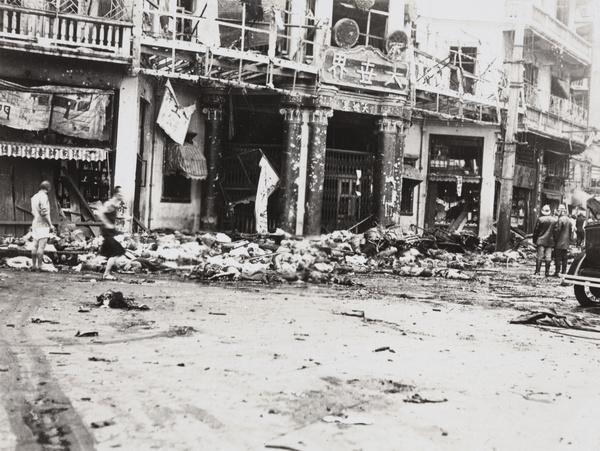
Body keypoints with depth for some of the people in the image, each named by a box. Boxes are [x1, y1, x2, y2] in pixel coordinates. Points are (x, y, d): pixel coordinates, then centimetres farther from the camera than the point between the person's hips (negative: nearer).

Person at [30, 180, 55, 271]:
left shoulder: (34, 197, 15)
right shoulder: (43, 197, -14)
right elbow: (44, 213, -20)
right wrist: (50, 225, -14)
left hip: (35, 224, 9)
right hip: (43, 225, -9)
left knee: (35, 246, 11)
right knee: (41, 246, -7)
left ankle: (33, 265, 14)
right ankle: (39, 266, -6)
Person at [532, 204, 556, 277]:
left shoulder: (540, 219, -8)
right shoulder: (554, 220, 1)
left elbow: (536, 230, -5)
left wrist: (534, 240, 4)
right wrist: (554, 240, 15)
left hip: (541, 241, -3)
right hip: (550, 241, 3)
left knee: (539, 256, 0)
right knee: (548, 257, 5)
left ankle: (537, 272, -2)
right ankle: (547, 272, 7)